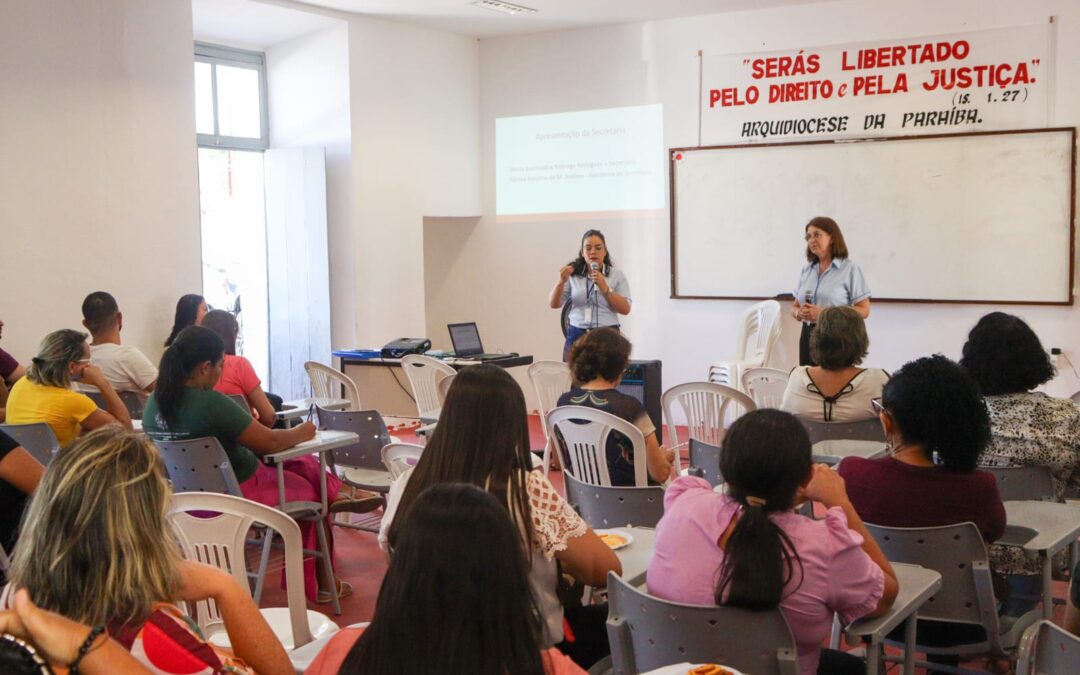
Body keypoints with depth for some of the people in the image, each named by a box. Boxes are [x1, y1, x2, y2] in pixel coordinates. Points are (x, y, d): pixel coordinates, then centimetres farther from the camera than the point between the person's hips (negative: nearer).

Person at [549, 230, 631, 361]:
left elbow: (625, 309, -1)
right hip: (576, 336, 1)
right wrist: (561, 282, -13)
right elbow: (554, 304, 4)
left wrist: (605, 288, -11)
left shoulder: (617, 275, 7)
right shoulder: (572, 274, 8)